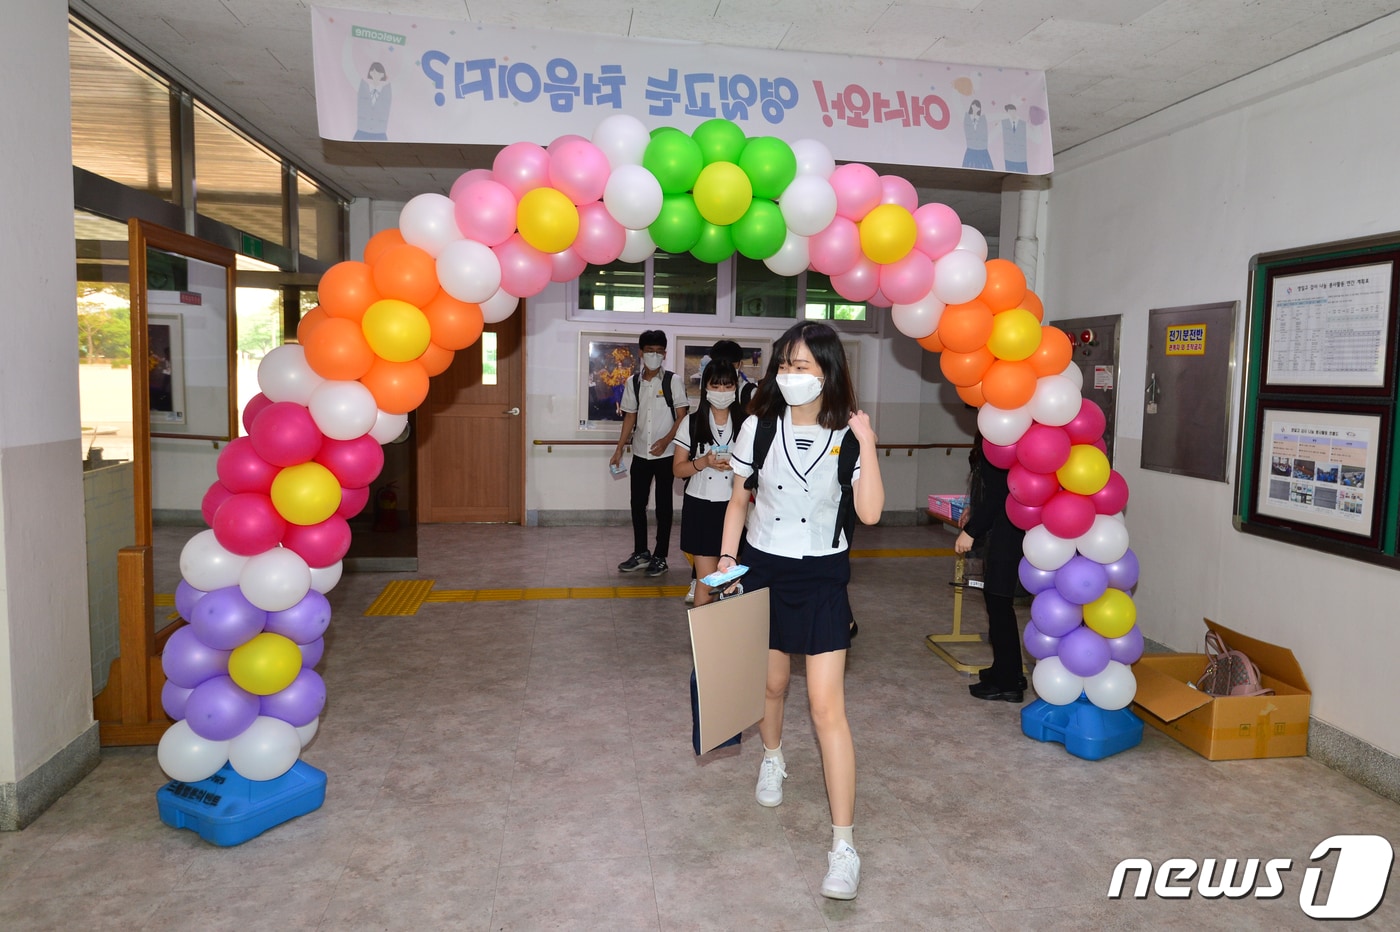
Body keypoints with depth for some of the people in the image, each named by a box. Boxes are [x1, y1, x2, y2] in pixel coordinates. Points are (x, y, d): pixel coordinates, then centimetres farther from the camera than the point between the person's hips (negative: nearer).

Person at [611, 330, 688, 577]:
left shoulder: (673, 380, -5)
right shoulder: (632, 383, 6)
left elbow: (682, 416, -7)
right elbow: (629, 417, 10)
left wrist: (666, 440, -19)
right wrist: (619, 449, 6)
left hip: (665, 454, -4)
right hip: (640, 453, 4)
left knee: (663, 505, 3)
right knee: (637, 503, 9)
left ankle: (660, 557, 12)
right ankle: (641, 553, 23)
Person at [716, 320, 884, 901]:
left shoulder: (848, 435, -9)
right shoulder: (759, 428, -6)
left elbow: (869, 512, -18)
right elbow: (739, 500, 4)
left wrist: (867, 443, -22)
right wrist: (726, 555, -4)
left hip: (822, 576, -2)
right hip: (763, 567, 2)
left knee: (827, 706, -6)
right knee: (771, 681, 19)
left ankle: (844, 844, 1)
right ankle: (772, 758, 52)